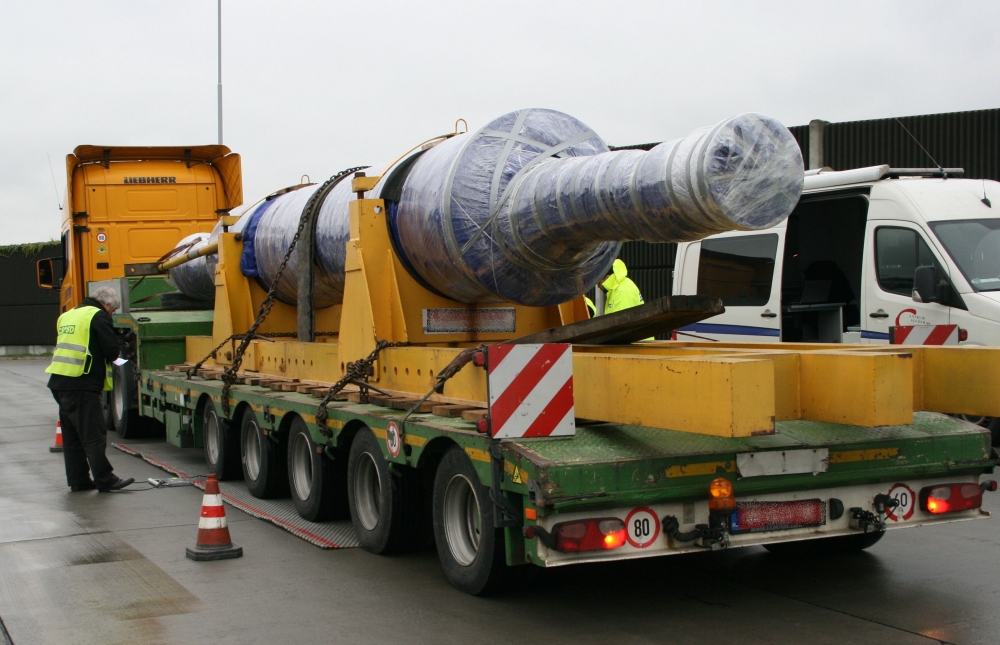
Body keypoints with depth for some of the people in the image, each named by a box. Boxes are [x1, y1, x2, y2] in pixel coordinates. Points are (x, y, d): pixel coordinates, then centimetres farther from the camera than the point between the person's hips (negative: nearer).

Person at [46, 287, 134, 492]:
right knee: (93, 435, -4)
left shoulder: (68, 315, 20)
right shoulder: (98, 316, -6)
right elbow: (112, 351, -12)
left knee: (72, 435, 13)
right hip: (82, 385, -8)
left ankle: (78, 480, 17)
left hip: (59, 383, 8)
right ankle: (105, 480, -1)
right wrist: (114, 354, 9)